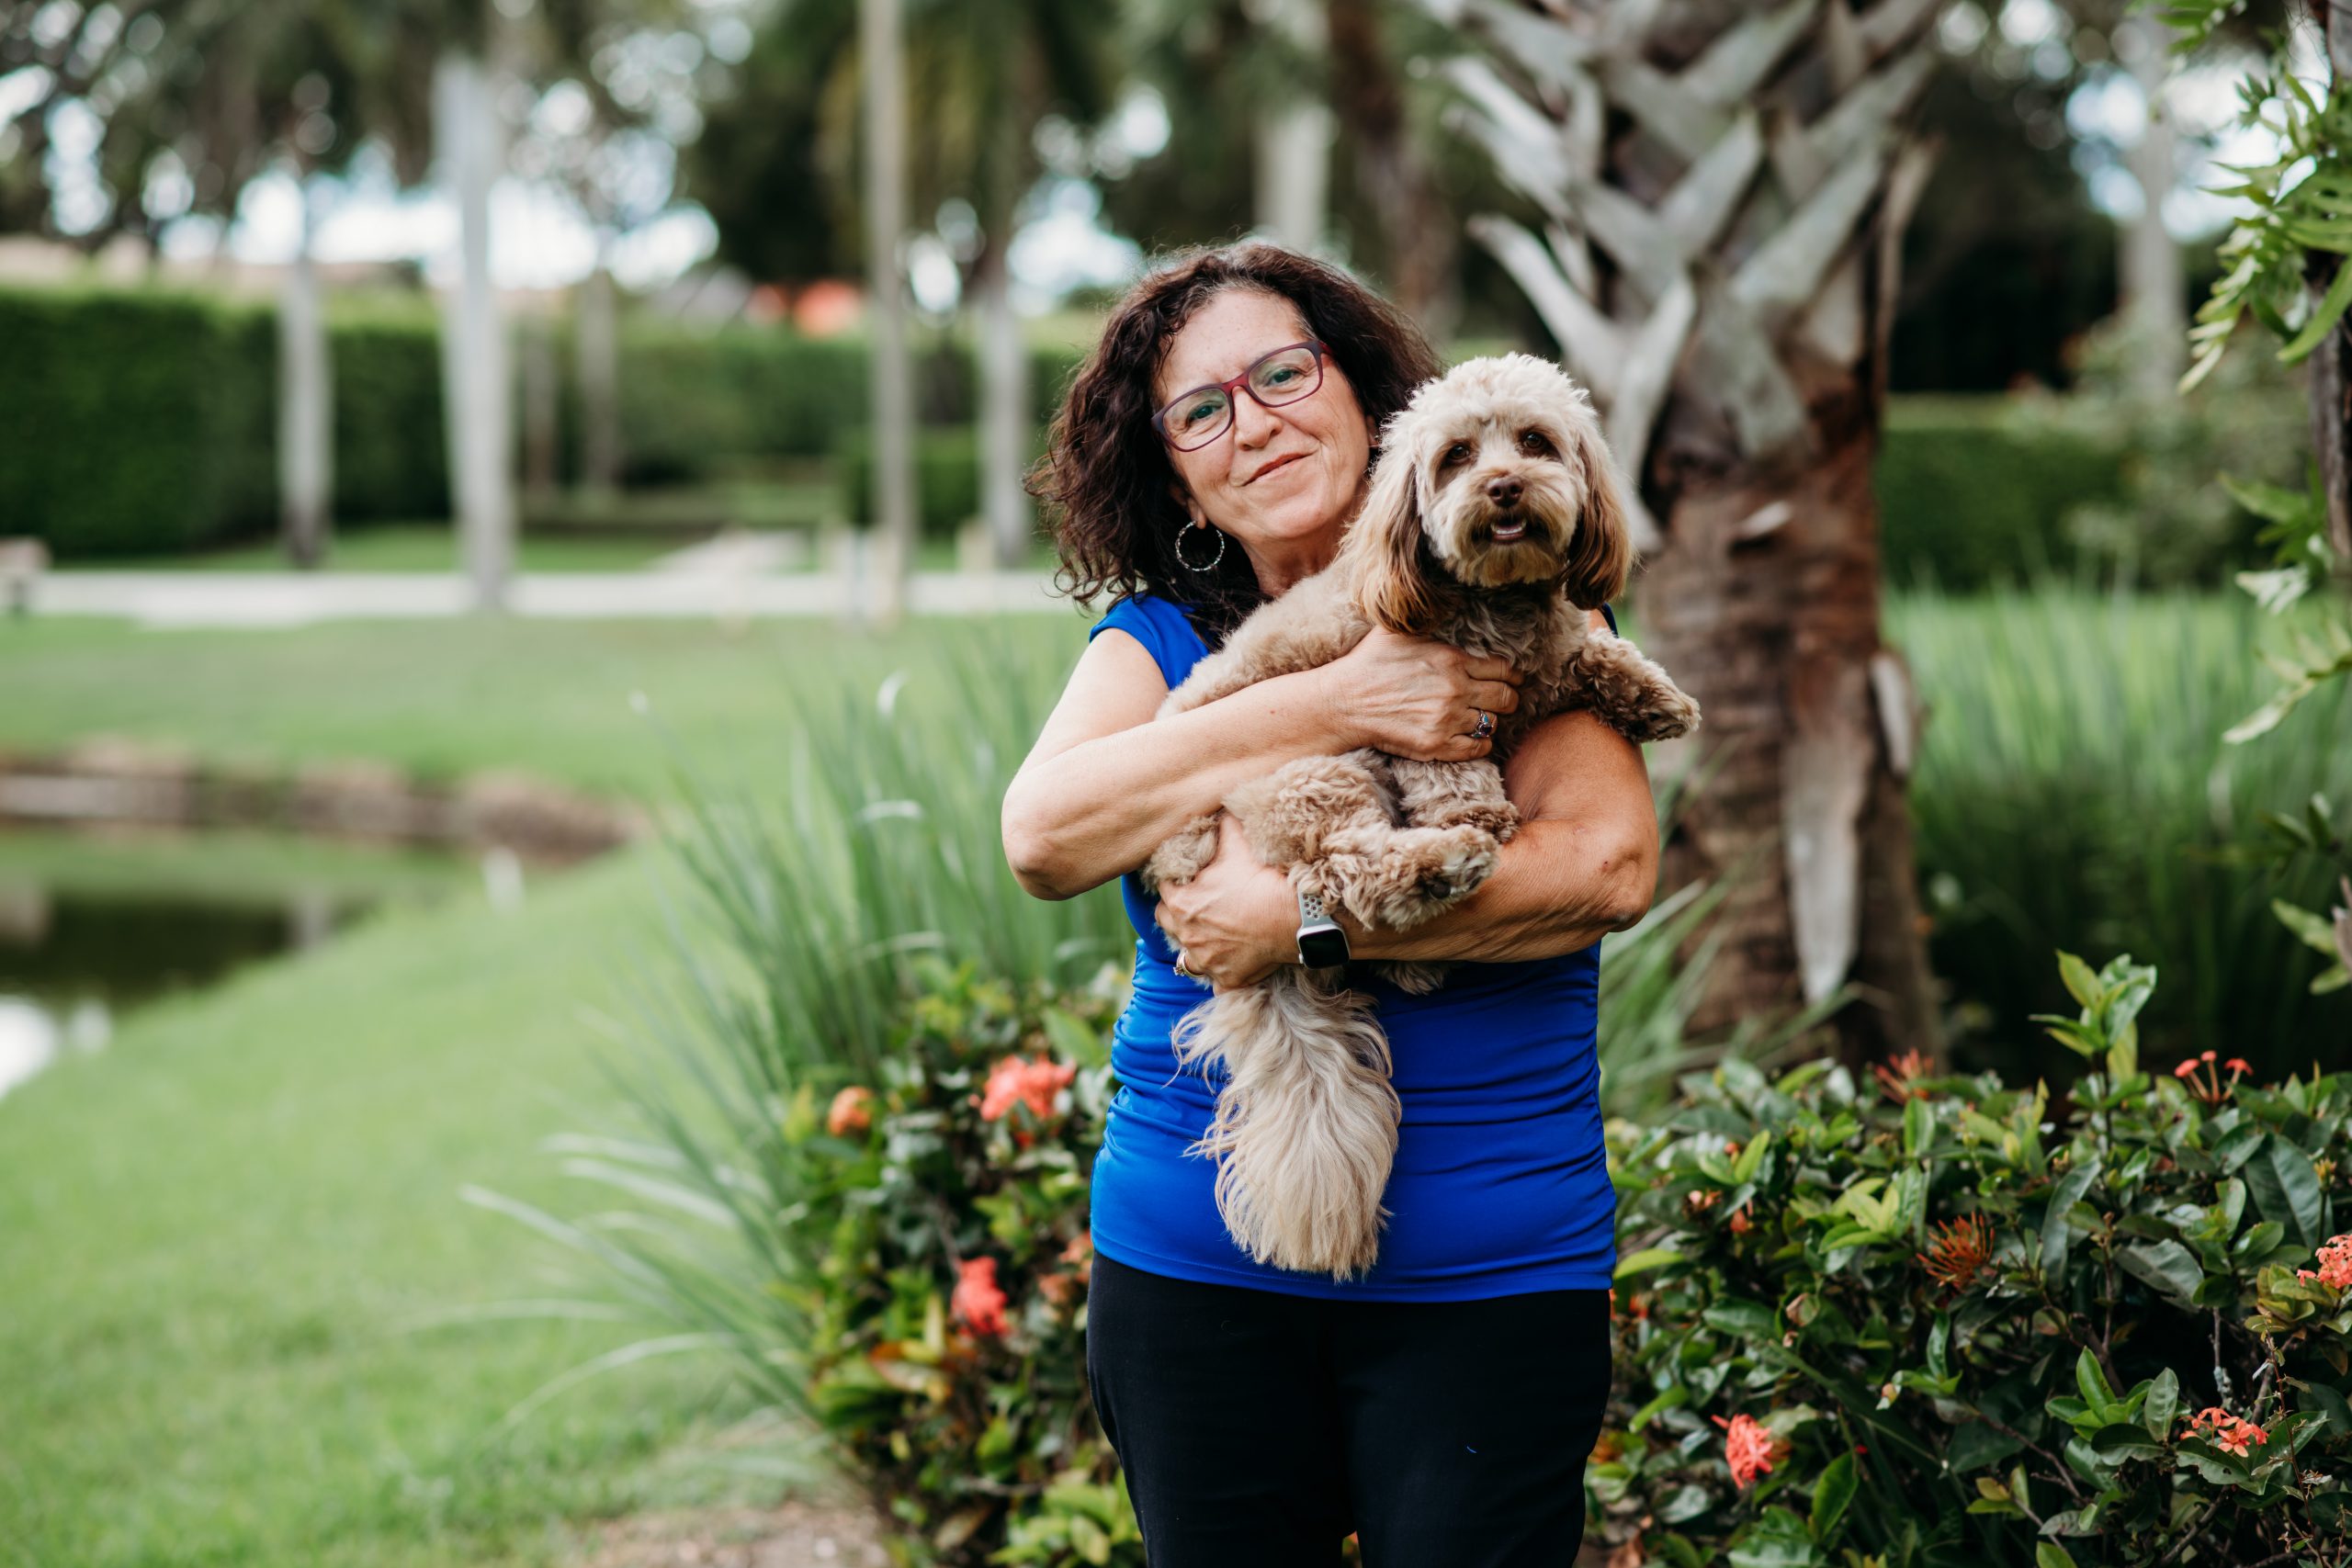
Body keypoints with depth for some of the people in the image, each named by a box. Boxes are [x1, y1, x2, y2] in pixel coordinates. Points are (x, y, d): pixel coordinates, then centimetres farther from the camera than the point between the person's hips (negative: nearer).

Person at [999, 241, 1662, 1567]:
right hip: (1193, 1258, 2)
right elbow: (1044, 838, -13)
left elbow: (1609, 867, -14)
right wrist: (1336, 709, -19)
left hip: (1488, 1272, -2)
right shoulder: (1156, 638, 7)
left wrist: (1307, 922, -19)